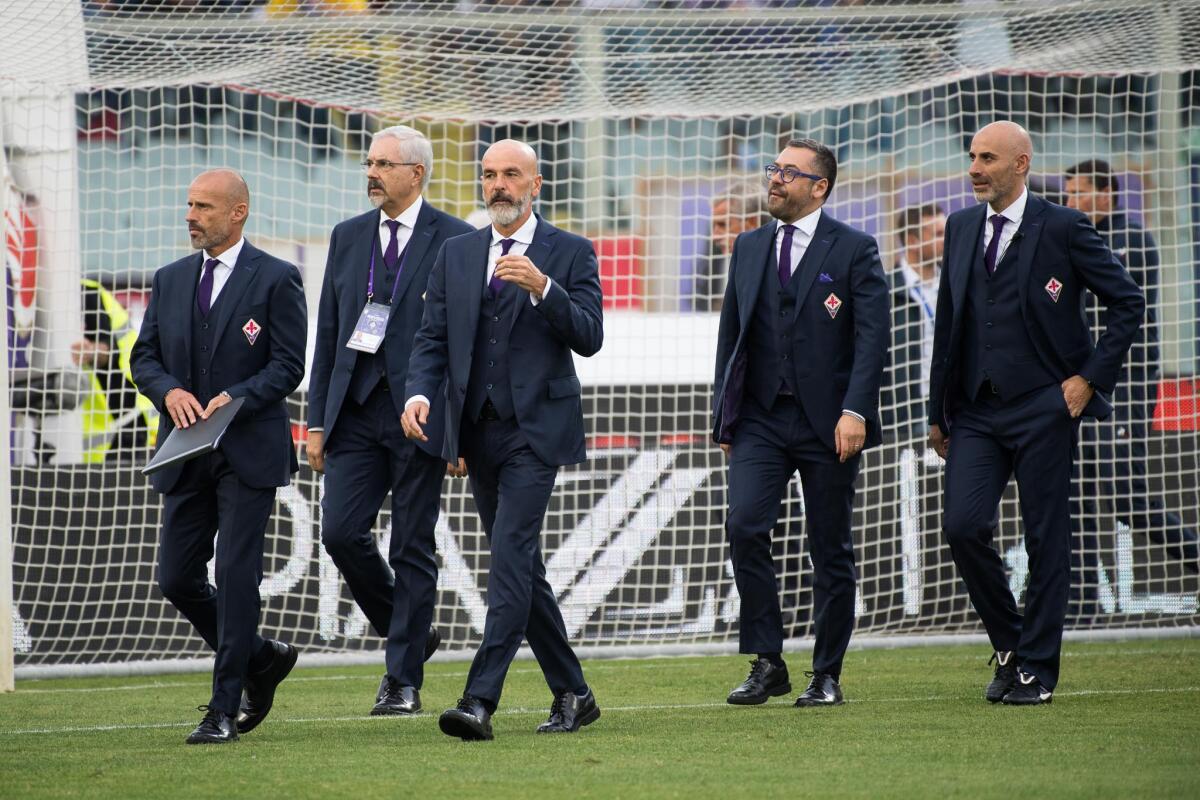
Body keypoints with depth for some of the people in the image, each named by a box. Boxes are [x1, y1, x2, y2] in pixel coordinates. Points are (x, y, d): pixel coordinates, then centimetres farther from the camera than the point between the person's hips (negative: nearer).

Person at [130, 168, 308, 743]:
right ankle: (260, 660, 25)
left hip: (250, 451, -6)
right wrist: (169, 390, -8)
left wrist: (236, 399, -20)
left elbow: (288, 365, -7)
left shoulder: (276, 280, -3)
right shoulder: (170, 281, 13)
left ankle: (225, 709, -4)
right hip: (185, 454, 6)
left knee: (236, 576, -8)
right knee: (177, 577, 4)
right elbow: (144, 356, 13)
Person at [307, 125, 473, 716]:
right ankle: (406, 635, 16)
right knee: (341, 532, -6)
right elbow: (328, 334, 14)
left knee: (412, 549, -1)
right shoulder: (348, 237, 12)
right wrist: (316, 421, 9)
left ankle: (403, 682, 5)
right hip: (356, 410, 4)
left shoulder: (454, 241, -2)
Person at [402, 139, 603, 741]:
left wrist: (542, 288, -22)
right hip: (478, 431, 6)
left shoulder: (569, 254, 1)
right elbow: (432, 338, 10)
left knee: (511, 555, -17)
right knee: (519, 565, 9)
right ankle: (572, 695, 19)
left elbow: (589, 337, -8)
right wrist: (420, 392, -9)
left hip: (535, 428, -6)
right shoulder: (456, 255, 14)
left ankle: (481, 700, -24)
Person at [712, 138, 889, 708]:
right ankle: (766, 665, -6)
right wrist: (724, 416, 11)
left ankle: (826, 675, 13)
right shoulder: (749, 248, 13)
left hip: (826, 422, -3)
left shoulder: (854, 250, -1)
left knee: (830, 550, 3)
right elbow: (730, 335, 16)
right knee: (745, 528, -14)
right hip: (760, 419, 3)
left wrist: (855, 411, -19)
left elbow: (872, 337, -8)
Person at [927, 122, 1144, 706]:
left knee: (1045, 539, -1)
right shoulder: (961, 228, 11)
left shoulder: (1062, 229, -5)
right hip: (977, 411, 5)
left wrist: (1090, 377, -6)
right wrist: (938, 411, 14)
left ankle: (1037, 669, 6)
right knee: (963, 527, -7)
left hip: (1043, 408, -5)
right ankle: (1009, 643, 12)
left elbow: (1127, 302, -1)